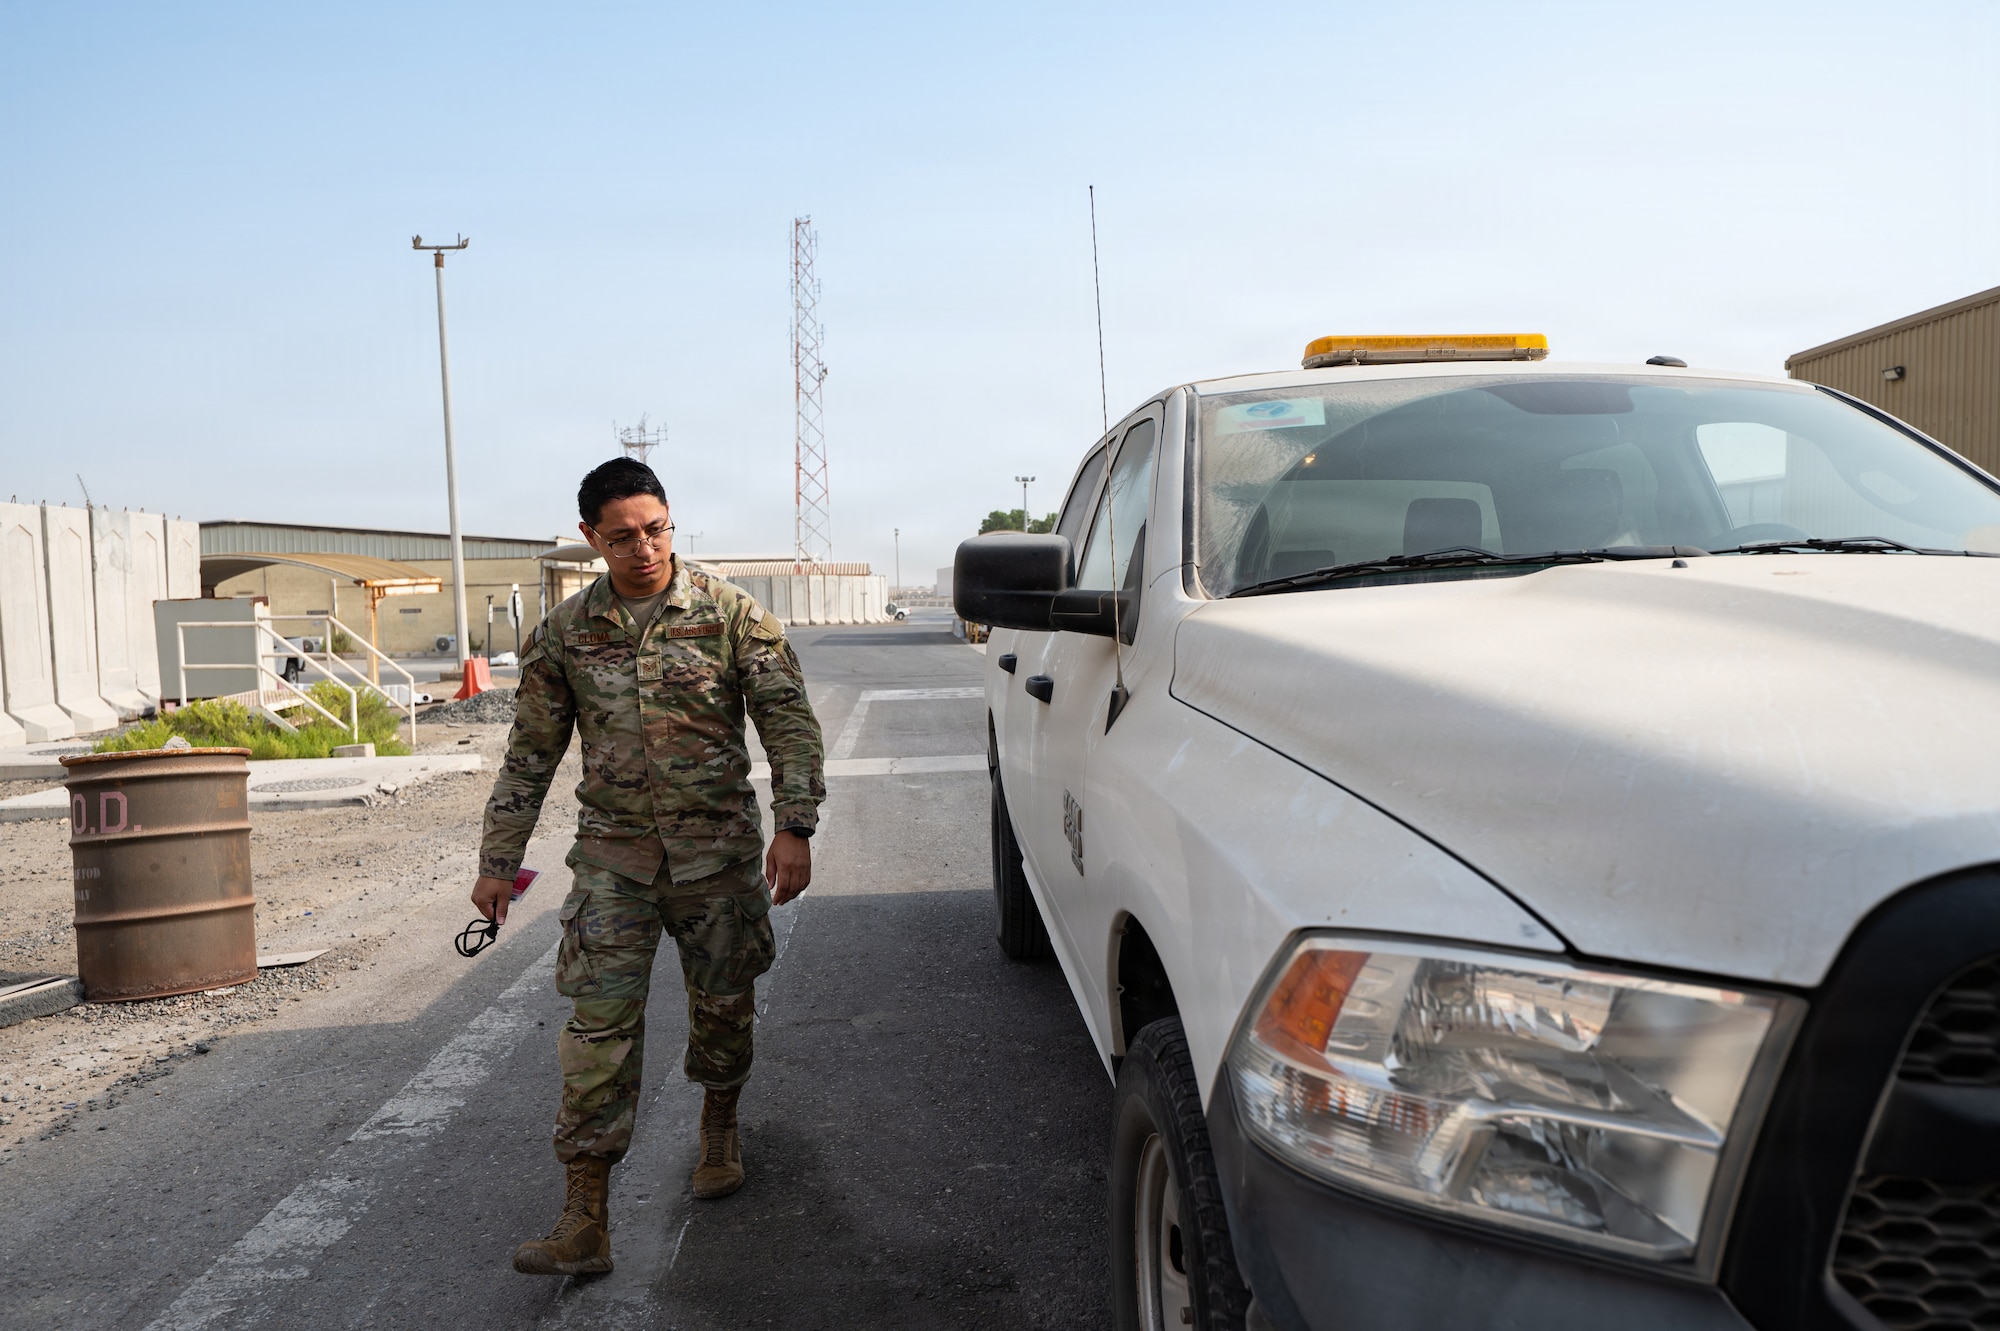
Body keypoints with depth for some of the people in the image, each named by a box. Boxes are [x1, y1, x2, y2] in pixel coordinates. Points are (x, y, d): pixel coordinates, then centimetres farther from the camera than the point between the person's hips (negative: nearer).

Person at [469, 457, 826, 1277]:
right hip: (613, 855, 1)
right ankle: (584, 1222, 0)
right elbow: (530, 754, 10)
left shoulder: (730, 614, -3)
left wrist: (794, 825, -14)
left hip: (717, 848, -1)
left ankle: (719, 1133, 41)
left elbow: (789, 720, -4)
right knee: (599, 1026, -5)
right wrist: (497, 861, 8)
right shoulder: (562, 634, 3)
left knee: (723, 1006, 12)